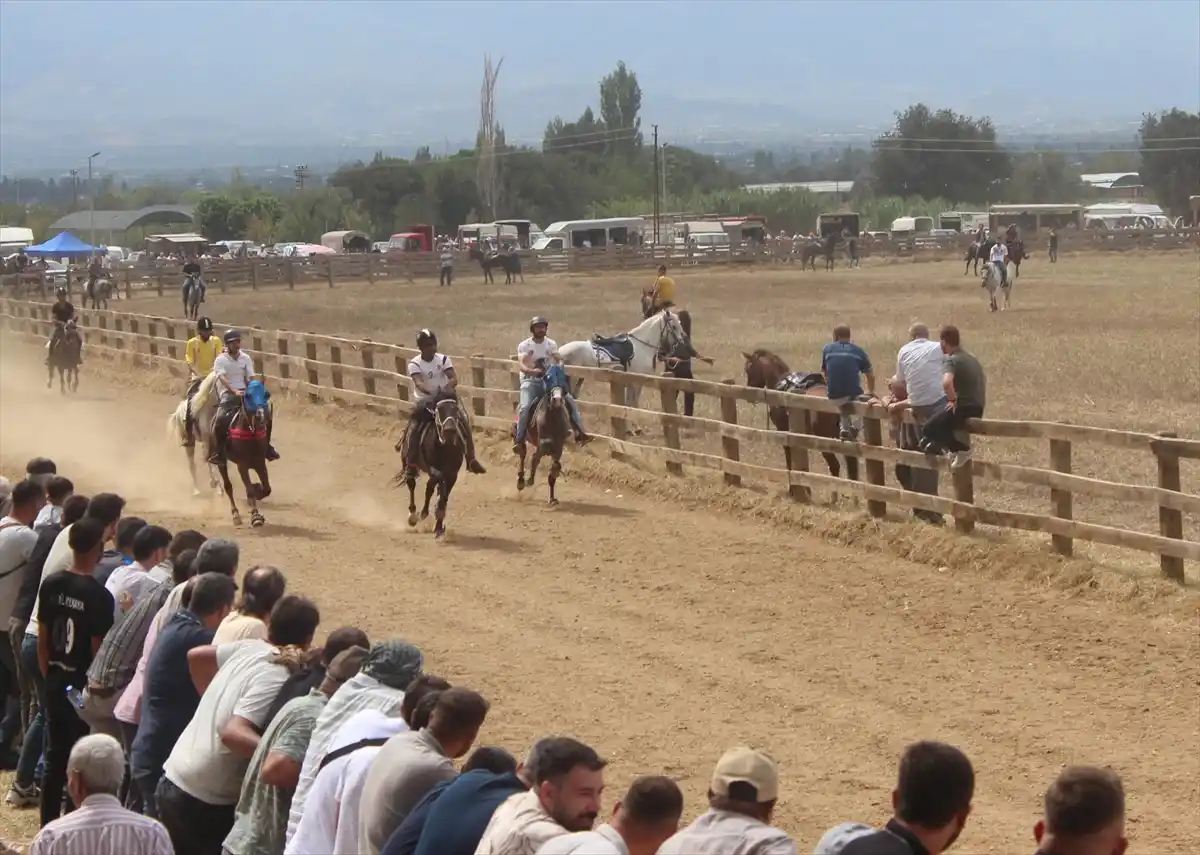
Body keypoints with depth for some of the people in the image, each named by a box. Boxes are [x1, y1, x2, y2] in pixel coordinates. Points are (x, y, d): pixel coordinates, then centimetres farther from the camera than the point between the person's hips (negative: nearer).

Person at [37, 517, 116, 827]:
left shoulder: (51, 584, -2)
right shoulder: (99, 595, -20)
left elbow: (42, 640, 6)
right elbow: (98, 651, -16)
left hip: (56, 683, 6)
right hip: (84, 688, -6)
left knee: (55, 758, 15)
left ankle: (48, 829, 23)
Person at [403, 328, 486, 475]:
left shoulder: (443, 359, -1)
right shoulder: (414, 364, -8)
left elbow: (454, 378, -13)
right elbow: (418, 383, -25)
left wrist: (448, 387, -36)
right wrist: (431, 392, -45)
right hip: (424, 401, -2)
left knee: (465, 424, -12)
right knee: (414, 428, -25)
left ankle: (471, 460, -3)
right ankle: (410, 464, -22)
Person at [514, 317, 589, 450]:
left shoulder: (551, 344, 5)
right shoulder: (524, 346, -7)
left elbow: (559, 360, -3)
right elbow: (522, 365, -20)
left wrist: (559, 366, -28)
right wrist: (532, 371, -41)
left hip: (549, 379, 4)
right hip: (530, 380, -4)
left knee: (570, 400, -11)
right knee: (525, 407, -27)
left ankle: (580, 433, -8)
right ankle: (518, 439, -17)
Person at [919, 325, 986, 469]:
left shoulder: (950, 360, -14)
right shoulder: (971, 358, 14)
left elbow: (946, 382, -36)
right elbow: (982, 380, 30)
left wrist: (953, 400, -19)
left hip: (963, 408, -9)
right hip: (978, 408, 9)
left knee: (929, 430, -4)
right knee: (940, 420, 31)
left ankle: (961, 448, -6)